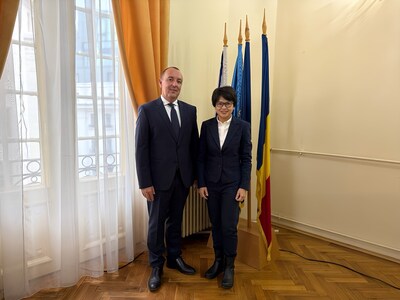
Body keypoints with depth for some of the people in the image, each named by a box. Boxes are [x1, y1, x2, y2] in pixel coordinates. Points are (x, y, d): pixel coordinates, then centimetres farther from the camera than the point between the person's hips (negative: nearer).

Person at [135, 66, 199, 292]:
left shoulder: (190, 110, 5)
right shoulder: (147, 110, -6)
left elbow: (194, 144, 7)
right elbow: (141, 148, -9)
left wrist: (195, 174, 5)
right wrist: (145, 183, -12)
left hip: (183, 178, 3)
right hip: (159, 179, -3)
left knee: (176, 221, 18)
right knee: (157, 224, 11)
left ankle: (175, 258, 37)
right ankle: (156, 266, 29)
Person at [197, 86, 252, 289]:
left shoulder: (242, 126, -4)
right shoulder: (207, 126, 2)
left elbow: (246, 158, -3)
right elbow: (201, 157, 3)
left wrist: (244, 186, -8)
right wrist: (201, 184, -1)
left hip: (232, 183, -2)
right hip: (211, 183, 3)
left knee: (229, 226, -3)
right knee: (215, 225, 12)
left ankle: (229, 266, 19)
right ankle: (218, 261, 31)